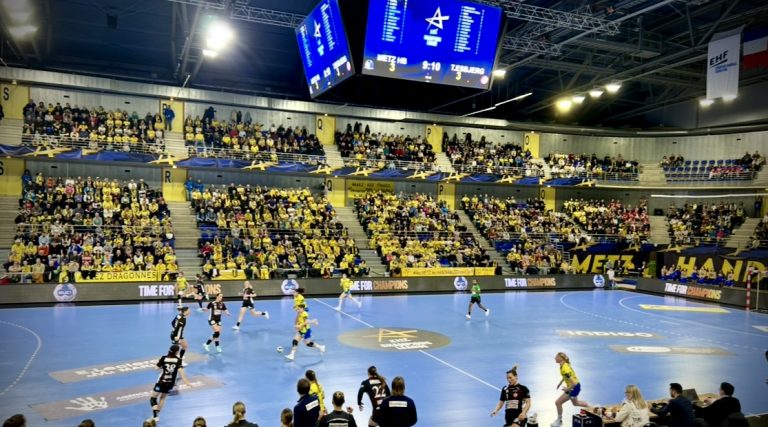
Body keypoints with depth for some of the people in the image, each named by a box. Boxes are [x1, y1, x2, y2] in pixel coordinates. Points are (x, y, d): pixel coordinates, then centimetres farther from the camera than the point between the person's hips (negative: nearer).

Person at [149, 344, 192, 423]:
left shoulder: (164, 358, -8)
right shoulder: (178, 360, -9)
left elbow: (158, 367, -1)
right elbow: (180, 371, -19)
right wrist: (186, 382, -21)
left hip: (161, 382, -2)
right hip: (170, 383, 2)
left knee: (153, 398, 9)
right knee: (162, 398, 24)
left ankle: (155, 416, -5)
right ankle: (156, 415, 27)